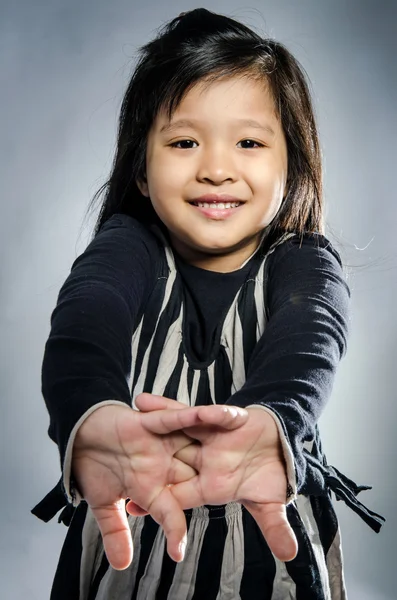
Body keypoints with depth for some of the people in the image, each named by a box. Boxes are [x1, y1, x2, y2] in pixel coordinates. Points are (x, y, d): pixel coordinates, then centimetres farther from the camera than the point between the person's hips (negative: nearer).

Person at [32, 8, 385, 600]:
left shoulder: (307, 267, -8)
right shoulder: (127, 247, -8)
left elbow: (302, 352, -31)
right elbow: (84, 326, -30)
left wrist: (264, 423, -54)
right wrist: (93, 416, -53)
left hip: (272, 545, 0)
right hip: (125, 540, 0)